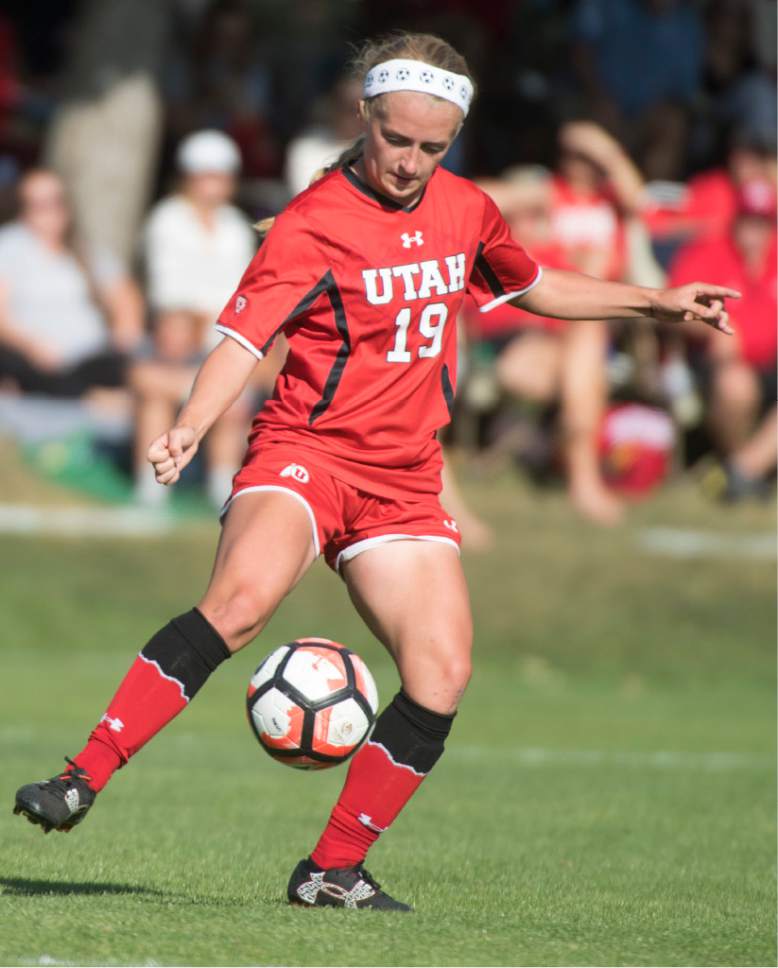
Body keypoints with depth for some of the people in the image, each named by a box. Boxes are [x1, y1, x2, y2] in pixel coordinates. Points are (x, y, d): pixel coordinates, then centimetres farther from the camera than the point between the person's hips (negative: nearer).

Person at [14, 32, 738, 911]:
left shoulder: (466, 213, 10)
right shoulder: (314, 224, -10)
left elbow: (531, 287, 30)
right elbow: (243, 337, -19)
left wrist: (653, 304, 28)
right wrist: (189, 427, -36)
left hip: (404, 483, 6)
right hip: (305, 451, -6)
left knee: (442, 674, -8)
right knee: (242, 597, -33)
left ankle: (333, 870, 5)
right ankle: (82, 781, -32)